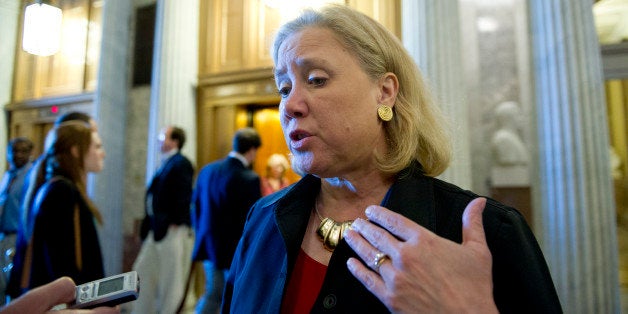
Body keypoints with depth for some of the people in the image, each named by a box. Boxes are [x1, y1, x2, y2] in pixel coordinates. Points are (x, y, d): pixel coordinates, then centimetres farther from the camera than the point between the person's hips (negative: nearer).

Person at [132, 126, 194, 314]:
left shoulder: (181, 163, -12)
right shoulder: (166, 164, 14)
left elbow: (183, 196, -18)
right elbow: (156, 195, 15)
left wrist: (175, 224, -18)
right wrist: (148, 224, 12)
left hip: (172, 230, -10)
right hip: (157, 229, 10)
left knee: (170, 279, 4)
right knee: (143, 271, 16)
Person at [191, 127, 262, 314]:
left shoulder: (207, 170, 1)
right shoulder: (250, 179, -20)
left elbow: (196, 207, 8)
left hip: (209, 247, 6)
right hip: (236, 250, -6)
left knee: (212, 294, 22)